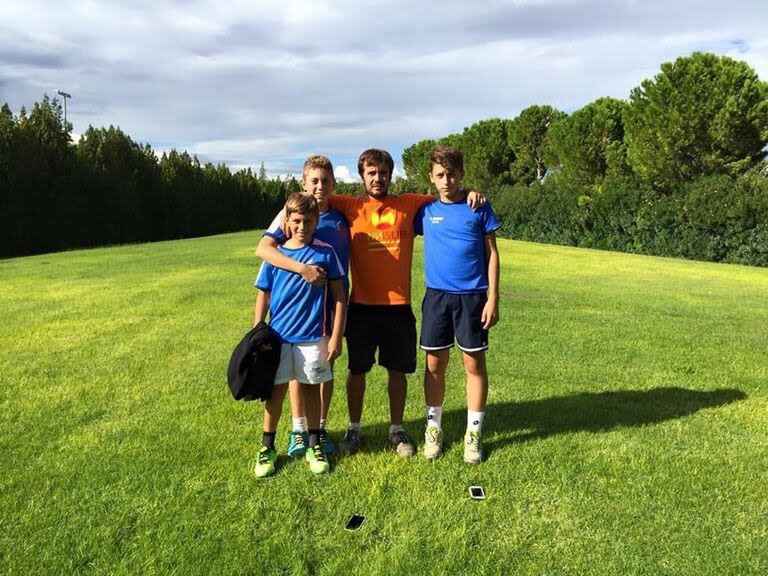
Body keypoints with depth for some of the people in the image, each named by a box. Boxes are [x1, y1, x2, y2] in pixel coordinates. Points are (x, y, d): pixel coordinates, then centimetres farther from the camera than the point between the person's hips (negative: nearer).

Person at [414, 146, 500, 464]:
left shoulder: (479, 208, 1)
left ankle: (474, 432, 18)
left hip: (472, 296, -2)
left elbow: (492, 253, 0)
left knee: (474, 363, 5)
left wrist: (493, 298, -5)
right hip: (436, 295, 2)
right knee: (435, 363, 7)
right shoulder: (425, 210, 6)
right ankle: (433, 428, 23)